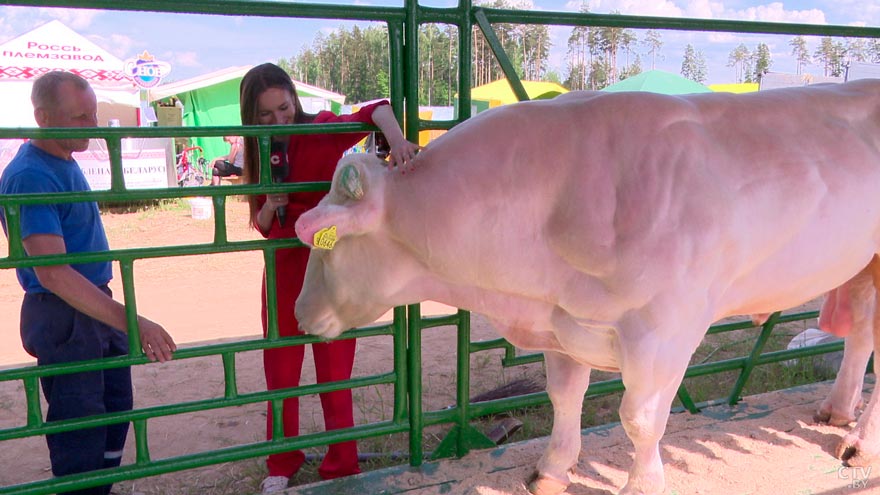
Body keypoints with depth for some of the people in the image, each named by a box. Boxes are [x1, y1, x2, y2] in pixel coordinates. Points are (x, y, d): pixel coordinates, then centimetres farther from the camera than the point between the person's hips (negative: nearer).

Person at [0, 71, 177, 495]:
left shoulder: (64, 162, 8)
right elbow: (52, 272, -30)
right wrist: (133, 324, -34)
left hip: (98, 307, 10)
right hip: (63, 317, -9)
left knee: (116, 409, 20)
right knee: (81, 430, 1)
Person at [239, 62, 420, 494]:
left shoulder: (321, 131, -10)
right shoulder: (260, 154, 4)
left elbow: (376, 110, -26)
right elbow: (263, 226, 7)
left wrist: (397, 139, -47)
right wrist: (270, 205, -15)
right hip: (284, 269, 4)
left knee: (335, 376, 5)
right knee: (280, 374, 13)